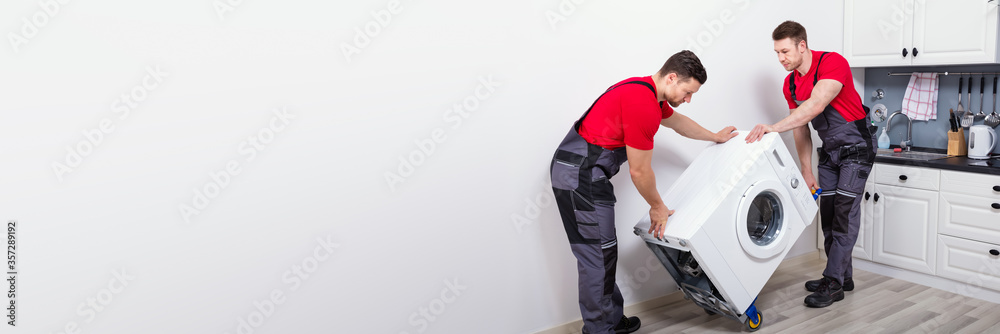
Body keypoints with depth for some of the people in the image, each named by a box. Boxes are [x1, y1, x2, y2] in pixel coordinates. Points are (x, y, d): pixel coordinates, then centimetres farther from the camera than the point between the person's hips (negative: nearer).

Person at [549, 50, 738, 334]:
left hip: (583, 171, 11)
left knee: (602, 253, 15)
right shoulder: (643, 104, -22)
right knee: (597, 254, -4)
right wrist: (657, 207, -1)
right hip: (579, 175, -11)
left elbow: (676, 121, 33)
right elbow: (639, 171, -16)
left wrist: (715, 137, 45)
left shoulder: (649, 90, 11)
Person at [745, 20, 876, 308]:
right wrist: (807, 172, 4)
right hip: (829, 150, 7)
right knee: (828, 214, 8)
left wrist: (773, 127, -47)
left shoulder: (832, 63, -22)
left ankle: (833, 284, -5)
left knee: (845, 214, -9)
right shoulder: (790, 84, 1)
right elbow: (801, 131, 5)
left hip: (855, 147, -7)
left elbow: (815, 106, -38)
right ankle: (843, 276, 20)